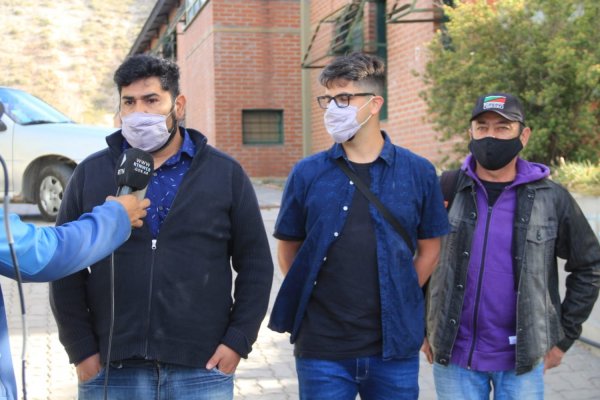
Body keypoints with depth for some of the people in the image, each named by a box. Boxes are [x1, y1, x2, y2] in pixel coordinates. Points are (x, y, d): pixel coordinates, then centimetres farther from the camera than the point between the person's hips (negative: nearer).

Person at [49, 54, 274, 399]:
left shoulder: (225, 173, 4)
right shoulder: (91, 174, 6)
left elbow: (256, 264, 5)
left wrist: (238, 340, -3)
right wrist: (81, 350, 0)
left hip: (203, 371, 0)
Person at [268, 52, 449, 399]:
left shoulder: (418, 172, 1)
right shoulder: (308, 173, 1)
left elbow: (430, 249, 9)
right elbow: (288, 250, 8)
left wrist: (398, 300, 4)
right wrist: (314, 301, 1)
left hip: (395, 346, 1)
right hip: (322, 350, 0)